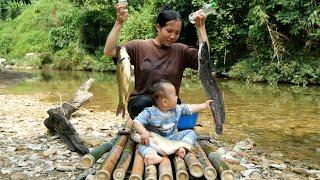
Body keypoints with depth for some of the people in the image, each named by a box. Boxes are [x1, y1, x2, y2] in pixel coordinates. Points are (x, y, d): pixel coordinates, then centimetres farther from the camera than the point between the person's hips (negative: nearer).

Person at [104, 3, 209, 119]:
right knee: (144, 102, -36)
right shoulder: (139, 47, 0)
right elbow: (109, 52, -9)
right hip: (141, 105, -1)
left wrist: (201, 28, -11)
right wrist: (119, 23, -17)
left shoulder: (181, 51, 4)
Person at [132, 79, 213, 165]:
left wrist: (204, 105, 15)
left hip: (172, 138, 5)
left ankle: (181, 147, -29)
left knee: (190, 133, -6)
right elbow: (137, 122, -19)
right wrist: (143, 132, -37)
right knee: (143, 143, -33)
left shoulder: (176, 109, 0)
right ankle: (151, 154, -62)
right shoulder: (149, 112, -16)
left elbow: (189, 108, 12)